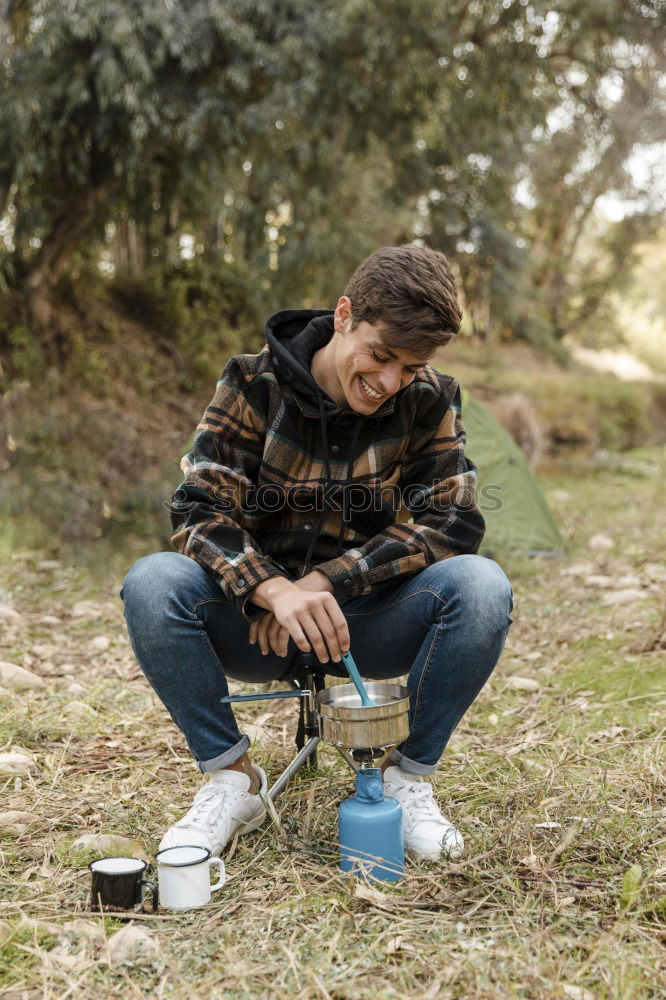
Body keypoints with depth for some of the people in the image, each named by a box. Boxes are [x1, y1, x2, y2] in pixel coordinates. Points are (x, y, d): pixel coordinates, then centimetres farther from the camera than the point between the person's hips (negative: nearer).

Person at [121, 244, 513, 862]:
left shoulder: (427, 401, -5)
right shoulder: (254, 385, -9)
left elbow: (454, 524, -11)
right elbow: (199, 511, -15)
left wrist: (324, 581, -21)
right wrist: (274, 590, -35)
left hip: (364, 621, 1)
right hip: (257, 622, 0)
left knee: (481, 586, -27)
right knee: (152, 582, -29)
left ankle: (409, 774, -7)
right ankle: (232, 777, -9)